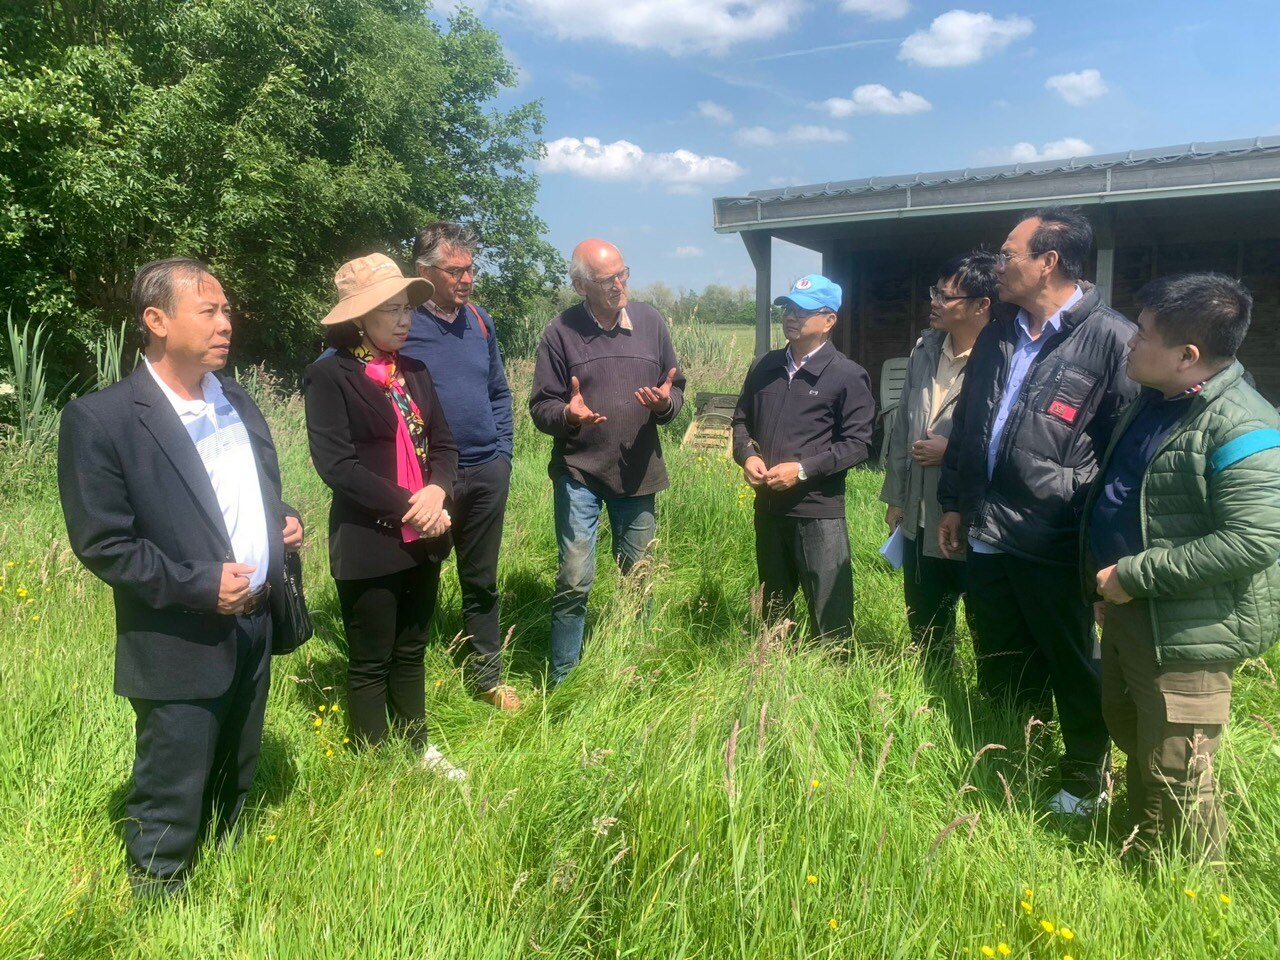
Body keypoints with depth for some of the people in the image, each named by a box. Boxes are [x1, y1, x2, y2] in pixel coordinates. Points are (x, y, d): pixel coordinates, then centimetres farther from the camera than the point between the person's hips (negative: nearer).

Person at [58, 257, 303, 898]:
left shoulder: (238, 401, 7)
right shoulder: (99, 419, -15)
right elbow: (102, 545, -15)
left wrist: (284, 523, -1)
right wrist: (200, 585, -20)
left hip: (255, 628, 7)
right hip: (179, 647, -6)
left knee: (234, 791, 23)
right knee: (169, 813, 9)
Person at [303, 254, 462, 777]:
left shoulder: (414, 371, 10)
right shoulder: (330, 375, -10)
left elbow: (444, 444, 9)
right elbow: (336, 463, -17)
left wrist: (437, 490, -11)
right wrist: (407, 506, -17)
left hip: (422, 538, 6)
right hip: (369, 544, -6)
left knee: (411, 653, 19)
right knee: (370, 665, 8)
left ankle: (418, 748, 35)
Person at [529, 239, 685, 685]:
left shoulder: (650, 322, 3)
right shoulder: (560, 332, -5)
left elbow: (676, 389, 10)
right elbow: (540, 406, -2)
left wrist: (666, 402, -14)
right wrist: (567, 415, -24)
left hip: (639, 471, 3)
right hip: (579, 471, -3)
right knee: (574, 581, -5)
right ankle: (562, 682, 12)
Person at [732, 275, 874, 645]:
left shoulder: (847, 376, -8)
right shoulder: (765, 367, 9)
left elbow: (857, 443, -11)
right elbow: (741, 419, 17)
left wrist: (802, 469, -19)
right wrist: (747, 455, -3)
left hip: (818, 509, -6)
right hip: (768, 505, 6)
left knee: (830, 617, 0)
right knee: (773, 606, 21)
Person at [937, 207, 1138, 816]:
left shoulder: (1110, 339, -12)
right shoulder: (997, 338, 11)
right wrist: (954, 504, 17)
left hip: (1057, 543, -7)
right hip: (988, 536, 7)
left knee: (1072, 671, 12)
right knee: (999, 672, 19)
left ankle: (1083, 782, 33)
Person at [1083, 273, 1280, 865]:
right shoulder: (1153, 403, 7)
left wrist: (1135, 574, -25)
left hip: (1186, 634, -10)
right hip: (1129, 614, 10)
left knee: (1176, 777, 3)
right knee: (1133, 743, 24)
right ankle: (1143, 865, 46)